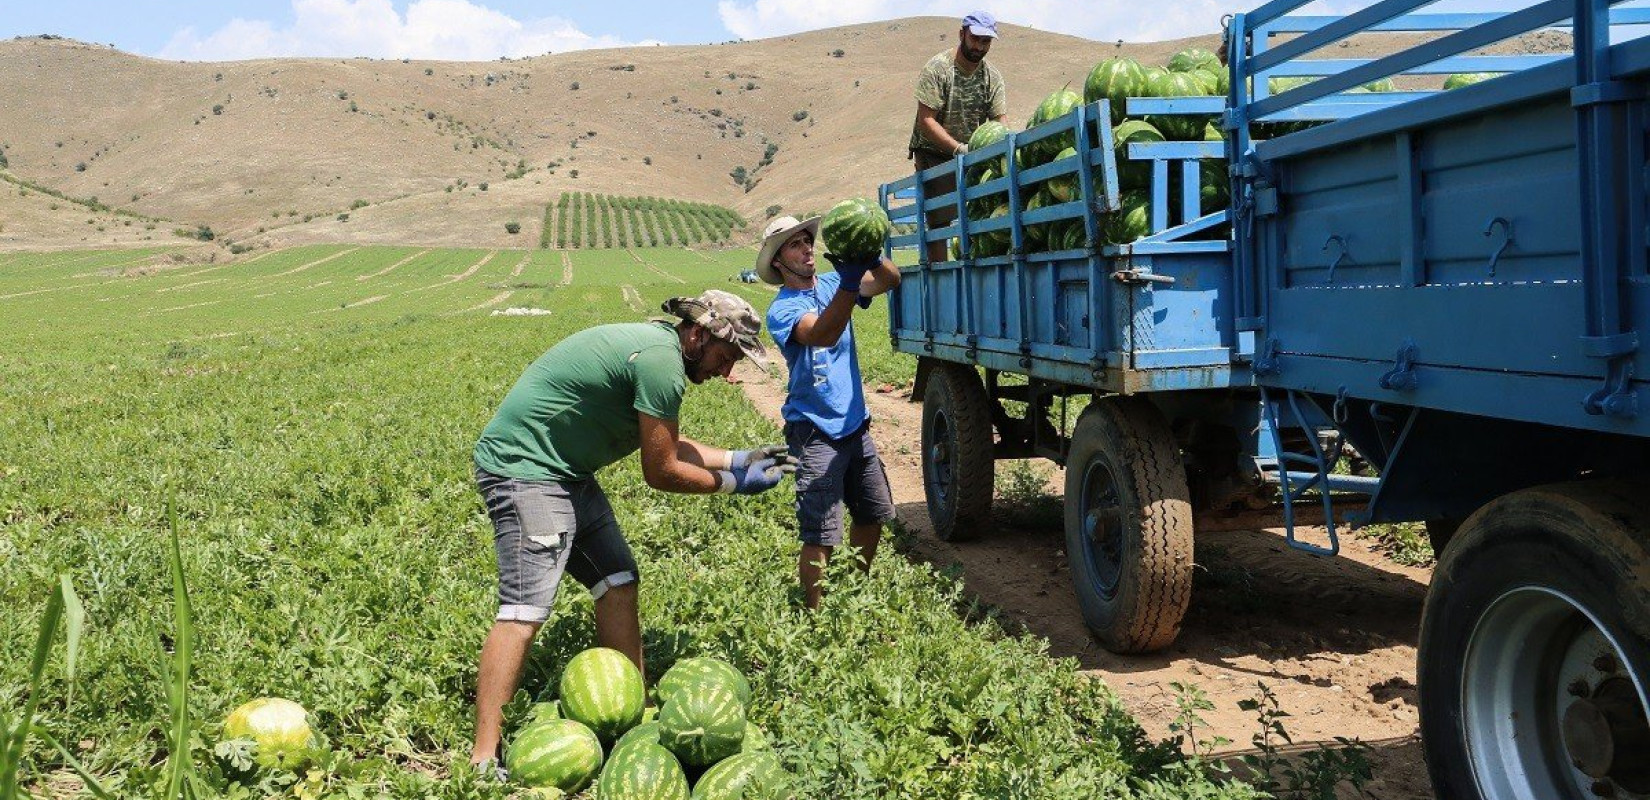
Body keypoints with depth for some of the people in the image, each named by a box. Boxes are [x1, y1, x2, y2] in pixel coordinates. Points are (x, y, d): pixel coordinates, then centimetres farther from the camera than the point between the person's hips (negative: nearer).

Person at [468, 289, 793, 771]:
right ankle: (484, 760, -12)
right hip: (525, 467, -11)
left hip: (563, 470, 11)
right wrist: (733, 483, -2)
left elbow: (663, 444, 19)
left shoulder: (654, 343, 10)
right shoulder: (662, 362, -21)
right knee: (525, 610, -15)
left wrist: (736, 459, 15)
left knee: (618, 582, 11)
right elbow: (661, 471, -14)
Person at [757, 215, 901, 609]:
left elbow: (891, 280, -8)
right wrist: (849, 283, -47)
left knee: (873, 515, 19)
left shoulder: (831, 283, 6)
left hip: (855, 424, 7)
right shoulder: (782, 310, -12)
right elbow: (821, 334, -33)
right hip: (815, 432, -7)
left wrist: (870, 257, -29)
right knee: (821, 536, -8)